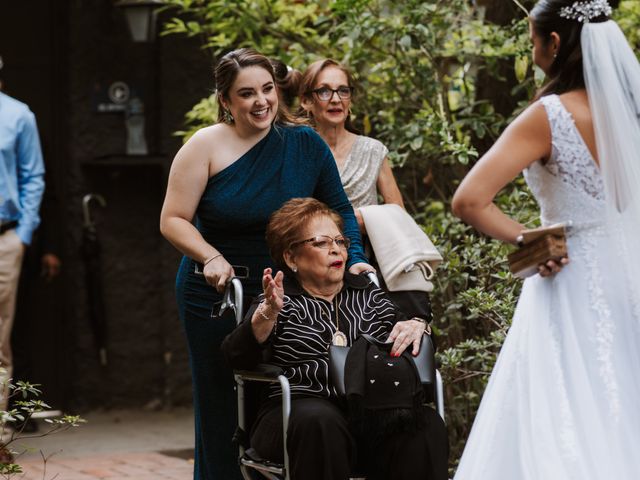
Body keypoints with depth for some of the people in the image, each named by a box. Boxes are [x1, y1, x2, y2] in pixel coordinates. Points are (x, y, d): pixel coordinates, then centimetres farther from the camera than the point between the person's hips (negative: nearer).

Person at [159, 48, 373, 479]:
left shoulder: (305, 144, 2)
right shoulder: (206, 146, -6)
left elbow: (338, 209, 10)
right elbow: (174, 221, -5)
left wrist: (353, 258, -5)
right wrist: (211, 257, -21)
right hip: (218, 296, -2)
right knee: (222, 414, 2)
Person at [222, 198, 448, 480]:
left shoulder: (366, 293, 24)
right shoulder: (280, 302, 12)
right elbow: (238, 356, -4)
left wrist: (416, 327, -5)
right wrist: (268, 313, -24)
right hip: (303, 409, -3)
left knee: (426, 425, -29)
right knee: (322, 424, -38)